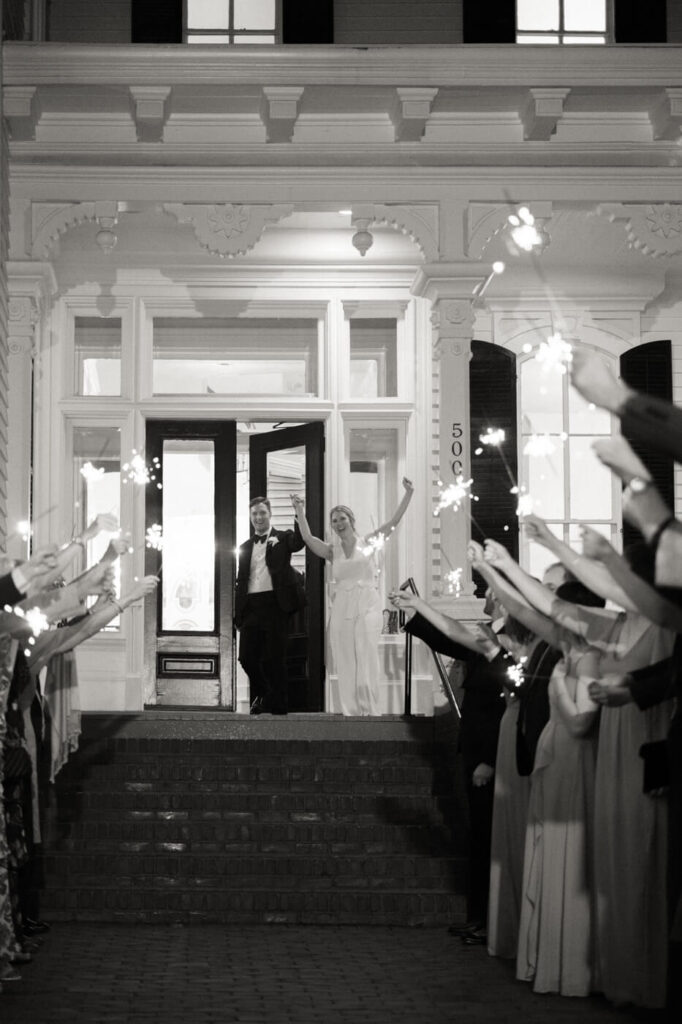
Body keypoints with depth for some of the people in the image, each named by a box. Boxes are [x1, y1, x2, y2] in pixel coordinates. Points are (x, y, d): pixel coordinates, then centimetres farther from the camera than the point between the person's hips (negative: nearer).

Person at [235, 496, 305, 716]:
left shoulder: (283, 538, 8)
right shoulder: (246, 547, 18)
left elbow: (299, 541, -15)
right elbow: (241, 581, 17)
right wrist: (238, 613, 10)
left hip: (275, 603, -4)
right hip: (251, 605, 4)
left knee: (274, 659, -2)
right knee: (247, 657, 2)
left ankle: (277, 705, 9)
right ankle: (262, 695, 24)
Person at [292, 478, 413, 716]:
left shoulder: (368, 543, 6)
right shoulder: (332, 551, 11)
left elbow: (394, 521, -1)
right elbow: (307, 538, -3)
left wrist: (408, 494, -9)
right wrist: (300, 511, -10)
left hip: (367, 607, -2)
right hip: (342, 609, 2)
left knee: (366, 662, -8)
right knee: (345, 665, 1)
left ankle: (369, 711, -4)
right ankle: (348, 712, 4)